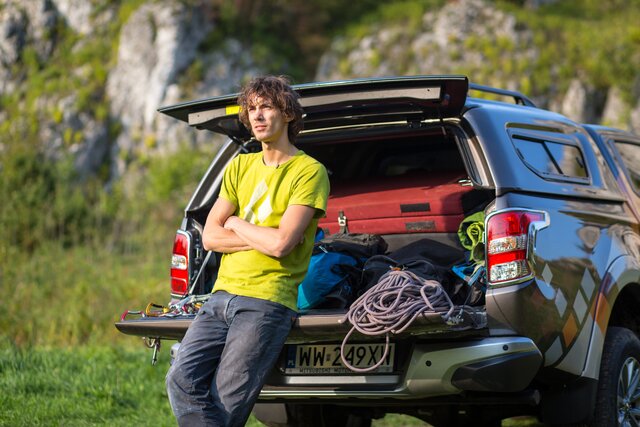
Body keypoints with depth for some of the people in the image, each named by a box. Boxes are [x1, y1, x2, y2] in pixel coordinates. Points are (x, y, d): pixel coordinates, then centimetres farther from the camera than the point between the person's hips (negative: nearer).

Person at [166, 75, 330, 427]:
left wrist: (235, 223, 4)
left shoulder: (309, 171, -1)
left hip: (268, 301, -6)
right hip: (223, 294, 6)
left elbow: (280, 243, -13)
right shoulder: (240, 167, 19)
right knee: (182, 379, -15)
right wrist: (262, 237, -5)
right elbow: (210, 237, 10)